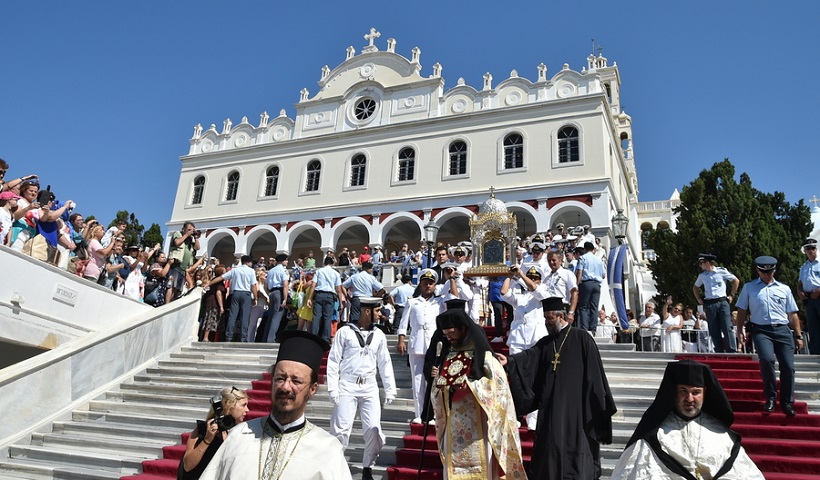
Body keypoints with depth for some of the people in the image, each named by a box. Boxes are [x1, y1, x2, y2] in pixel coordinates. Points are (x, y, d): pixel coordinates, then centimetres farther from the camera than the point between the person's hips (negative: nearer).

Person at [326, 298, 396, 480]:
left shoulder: (379, 335, 8)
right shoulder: (345, 332, -3)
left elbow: (385, 363, 12)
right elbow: (333, 361, -2)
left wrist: (390, 389, 8)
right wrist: (333, 389, -7)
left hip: (369, 387, 3)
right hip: (347, 385, -3)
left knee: (374, 429, -1)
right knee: (342, 428, -5)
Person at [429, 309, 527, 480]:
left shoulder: (482, 354, -7)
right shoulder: (448, 353, 10)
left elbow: (499, 382, -12)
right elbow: (440, 386, 16)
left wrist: (469, 384, -17)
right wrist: (437, 377, -5)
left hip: (476, 422, -5)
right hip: (453, 422, 5)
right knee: (453, 466, 8)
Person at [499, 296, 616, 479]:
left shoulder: (581, 338, -3)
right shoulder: (545, 342, 12)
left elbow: (594, 372, -5)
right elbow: (528, 357, -3)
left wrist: (599, 402, -7)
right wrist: (510, 360, -22)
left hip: (574, 401, -5)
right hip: (551, 403, 5)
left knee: (573, 443, -2)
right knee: (550, 443, 6)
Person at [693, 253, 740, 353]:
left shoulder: (721, 271, -1)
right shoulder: (702, 275, 11)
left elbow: (736, 281, 8)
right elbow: (695, 287, 27)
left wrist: (731, 295, 4)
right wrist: (699, 299, 15)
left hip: (722, 302, -4)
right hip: (709, 304, 4)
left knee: (727, 328, -8)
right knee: (714, 331, 3)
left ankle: (732, 351, -6)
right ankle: (719, 352, 8)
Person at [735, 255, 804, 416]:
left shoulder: (784, 289, 15)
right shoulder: (749, 288, 10)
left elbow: (792, 314, 16)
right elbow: (742, 311, 10)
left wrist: (798, 336, 13)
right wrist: (740, 332, 4)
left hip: (782, 331, 3)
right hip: (761, 331, -3)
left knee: (788, 366, -4)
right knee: (767, 359, -26)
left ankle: (787, 403, 15)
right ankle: (770, 398, -8)